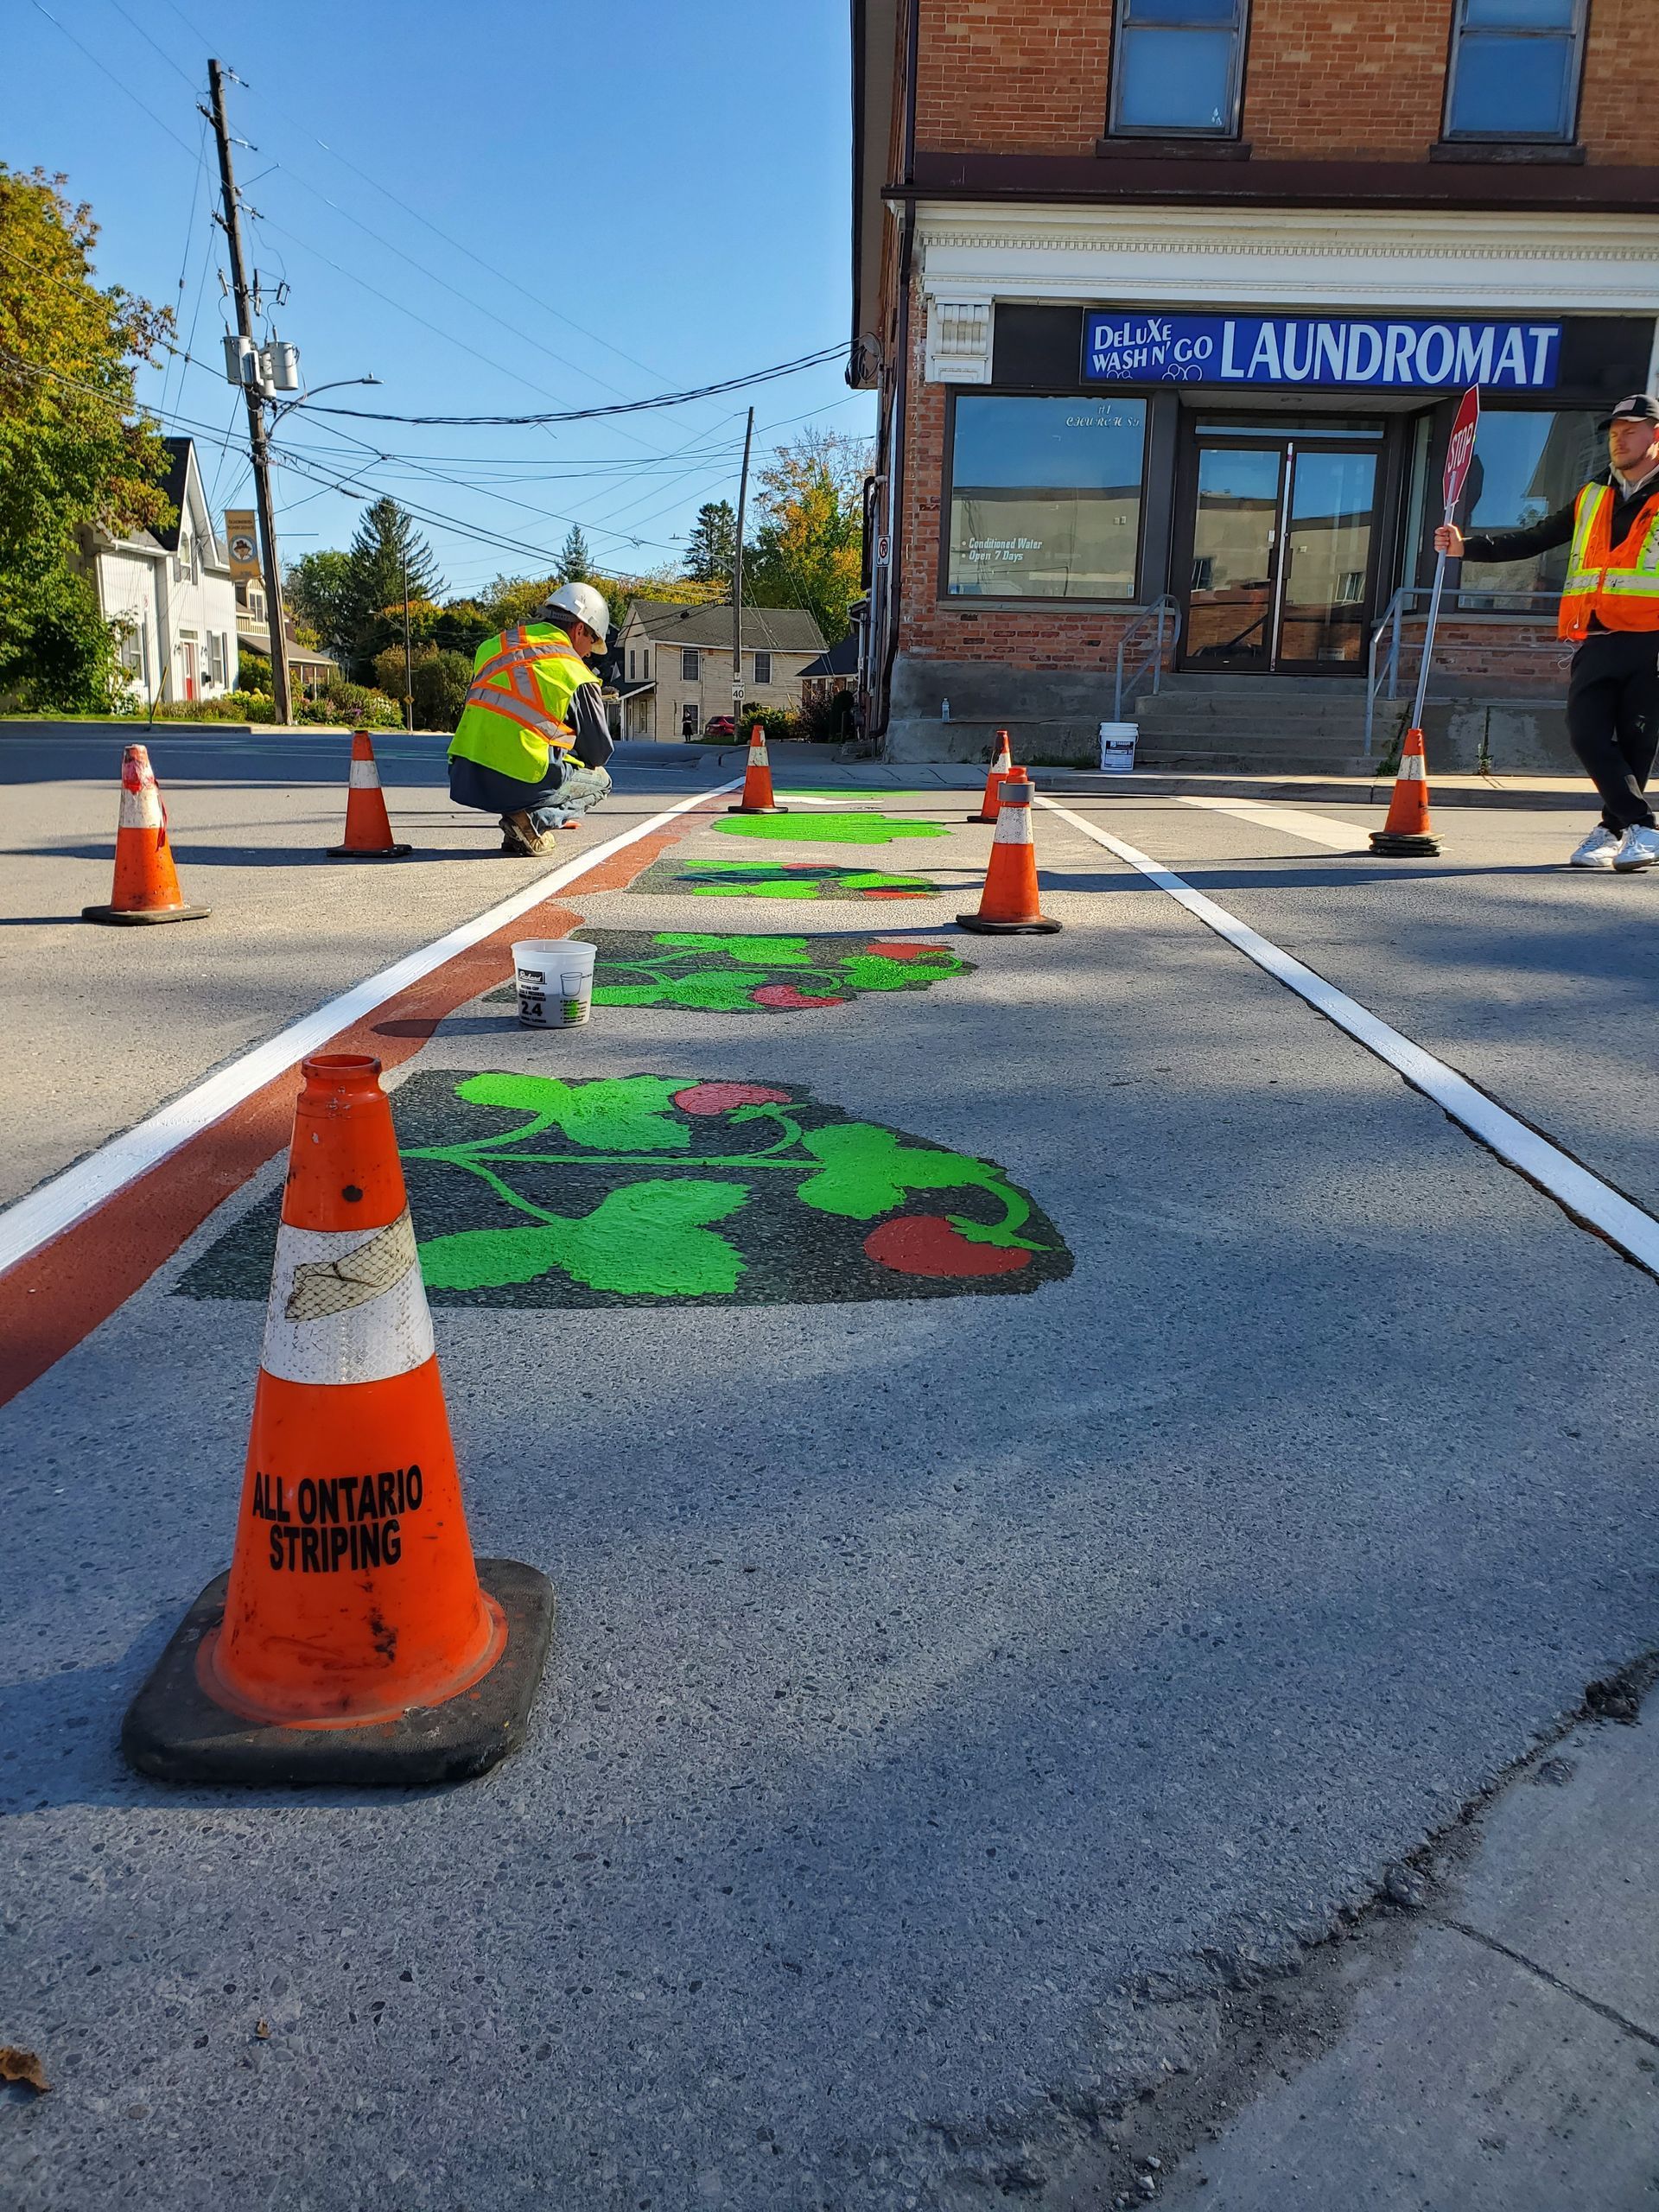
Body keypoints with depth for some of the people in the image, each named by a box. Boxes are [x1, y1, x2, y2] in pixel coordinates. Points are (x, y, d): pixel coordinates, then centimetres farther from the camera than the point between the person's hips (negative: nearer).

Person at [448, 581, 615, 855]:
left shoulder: (493, 646, 15)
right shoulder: (575, 673, 0)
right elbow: (600, 752, 7)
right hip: (518, 786, -6)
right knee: (599, 780, 20)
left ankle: (517, 831, 12)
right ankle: (533, 820, -5)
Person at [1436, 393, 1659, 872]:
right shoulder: (1592, 499, 20)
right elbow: (1531, 540, 18)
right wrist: (1465, 546, 7)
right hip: (1596, 640, 4)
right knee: (1587, 733, -7)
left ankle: (1614, 828, 7)